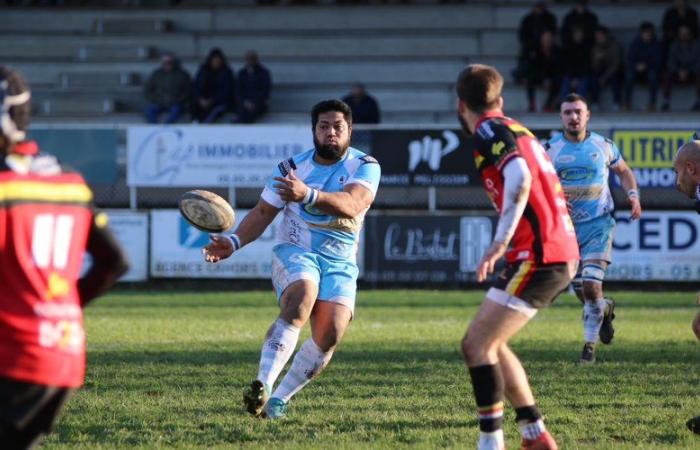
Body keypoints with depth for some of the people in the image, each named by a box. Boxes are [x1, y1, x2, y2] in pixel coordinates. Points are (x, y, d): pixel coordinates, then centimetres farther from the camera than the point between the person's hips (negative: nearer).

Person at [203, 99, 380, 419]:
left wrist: (308, 195, -41)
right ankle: (262, 385, -44)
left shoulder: (365, 167, -4)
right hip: (295, 253, -1)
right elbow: (263, 212, 8)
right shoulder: (292, 167, 4)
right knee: (300, 302, -33)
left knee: (330, 334, -20)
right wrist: (234, 242, -10)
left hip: (340, 264, 1)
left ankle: (279, 399, -6)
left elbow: (352, 205, -24)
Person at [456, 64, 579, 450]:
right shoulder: (518, 131, 20)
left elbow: (520, 177, -25)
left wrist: (501, 241, -32)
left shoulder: (490, 131, -8)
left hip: (538, 255, -9)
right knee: (490, 344, 17)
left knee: (477, 345, -9)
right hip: (561, 253, 9)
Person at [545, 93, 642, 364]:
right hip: (566, 226, 2)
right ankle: (604, 310, 44)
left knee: (591, 285, -16)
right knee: (580, 290, 9)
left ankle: (590, 344, -4)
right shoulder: (550, 149, -2)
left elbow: (623, 171, 18)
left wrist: (633, 195, 0)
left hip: (598, 223, -2)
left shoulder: (603, 146, 1)